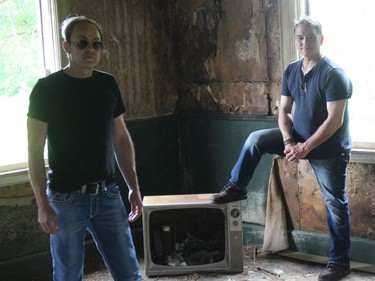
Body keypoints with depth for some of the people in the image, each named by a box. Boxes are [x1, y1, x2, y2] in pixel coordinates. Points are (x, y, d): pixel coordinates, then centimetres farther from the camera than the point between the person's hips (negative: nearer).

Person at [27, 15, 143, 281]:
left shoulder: (108, 84, 6)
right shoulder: (47, 88, -7)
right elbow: (35, 150, -8)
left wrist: (134, 188, 9)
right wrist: (42, 204, -14)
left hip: (108, 195, 4)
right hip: (66, 198, -4)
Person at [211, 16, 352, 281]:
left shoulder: (334, 74, -21)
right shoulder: (291, 71, 1)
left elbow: (335, 120, -25)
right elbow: (284, 110, 3)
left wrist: (305, 148, -25)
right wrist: (288, 142, -14)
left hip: (329, 148, -6)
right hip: (299, 139, 6)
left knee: (335, 204, 1)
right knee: (256, 139, -4)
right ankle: (236, 188, 12)